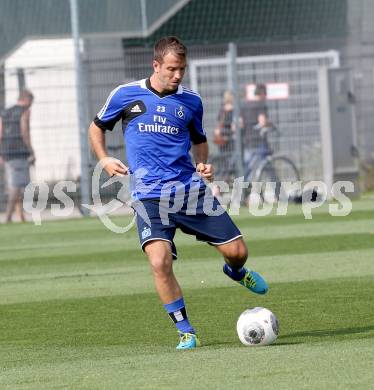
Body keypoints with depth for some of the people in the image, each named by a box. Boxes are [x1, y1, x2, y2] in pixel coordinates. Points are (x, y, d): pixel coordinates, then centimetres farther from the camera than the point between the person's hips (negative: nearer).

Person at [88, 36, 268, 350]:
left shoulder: (191, 101, 8)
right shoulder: (126, 95, 1)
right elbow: (97, 127, 16)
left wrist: (203, 164, 4)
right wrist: (104, 160, -1)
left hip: (190, 189, 2)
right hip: (149, 195, -2)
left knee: (237, 250, -1)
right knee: (159, 261, -23)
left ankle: (236, 272, 40)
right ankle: (186, 332, -8)